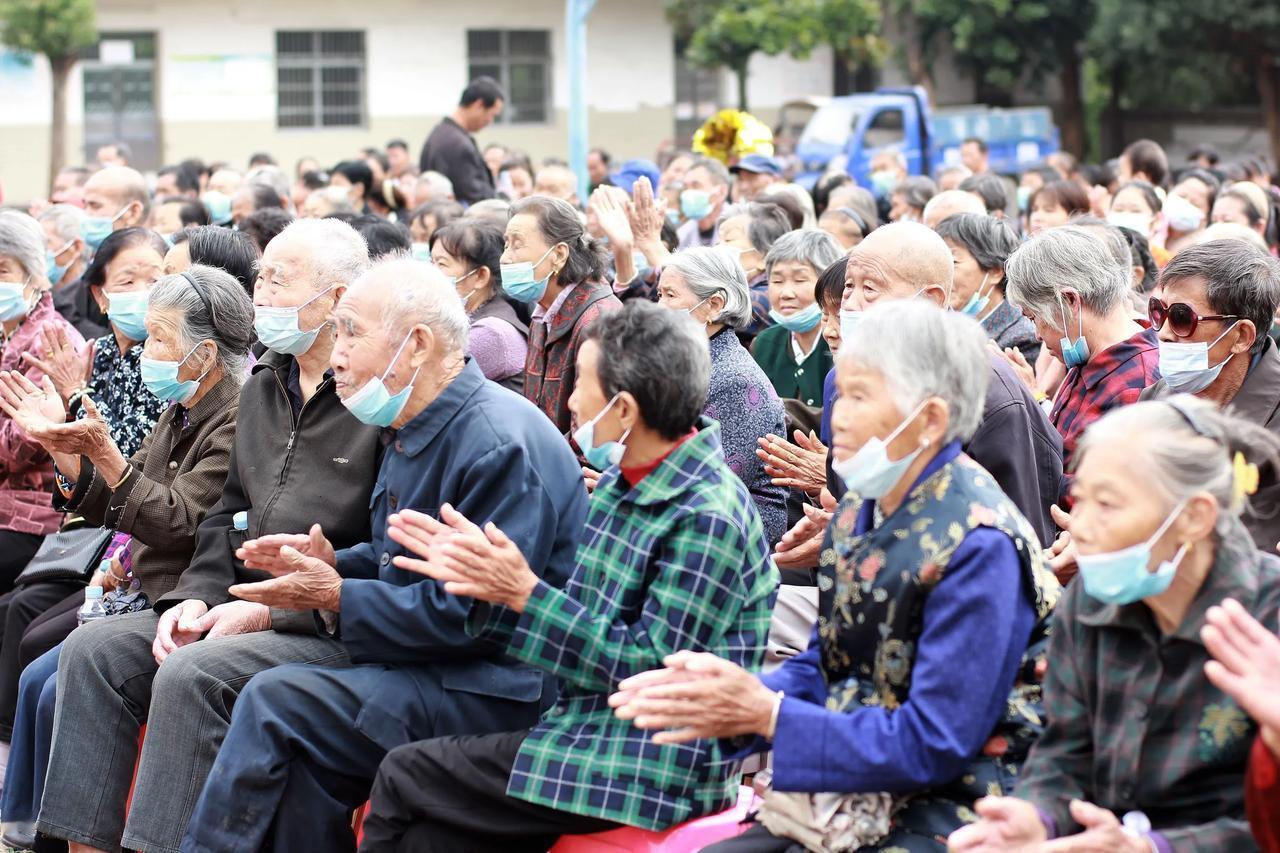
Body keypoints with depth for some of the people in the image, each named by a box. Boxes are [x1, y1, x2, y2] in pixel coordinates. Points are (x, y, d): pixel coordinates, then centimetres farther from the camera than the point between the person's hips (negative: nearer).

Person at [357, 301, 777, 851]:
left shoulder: (708, 516, -20)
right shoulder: (623, 484, 9)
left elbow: (650, 666, -22)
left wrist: (524, 592, -20)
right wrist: (482, 575, 2)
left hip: (653, 765, -9)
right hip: (593, 725, 9)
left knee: (402, 780, -7)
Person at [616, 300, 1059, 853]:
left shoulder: (979, 546, -19)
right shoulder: (861, 508, 7)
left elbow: (935, 744, -21)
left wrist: (766, 714, -20)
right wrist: (731, 695, -7)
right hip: (852, 795, 8)